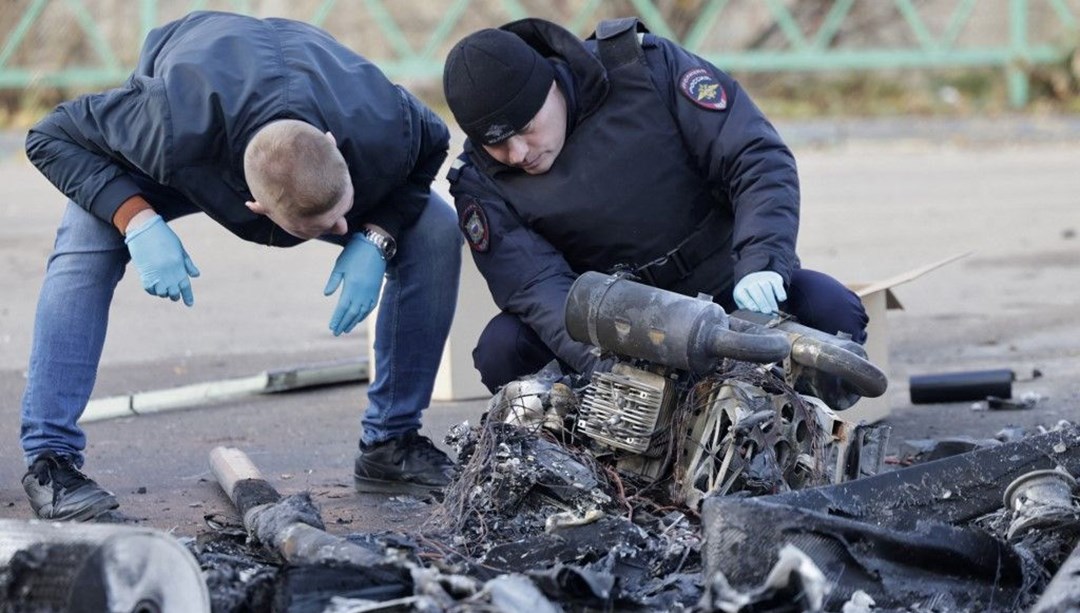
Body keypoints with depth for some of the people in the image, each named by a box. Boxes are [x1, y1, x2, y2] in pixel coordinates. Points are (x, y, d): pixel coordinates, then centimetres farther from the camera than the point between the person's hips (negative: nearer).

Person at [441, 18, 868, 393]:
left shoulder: (647, 67, -15)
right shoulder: (481, 182, -11)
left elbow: (758, 156, -17)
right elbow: (535, 285, -22)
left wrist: (761, 260, -32)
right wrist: (599, 359, -42)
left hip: (730, 286, -1)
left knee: (832, 313, -27)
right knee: (501, 350, -25)